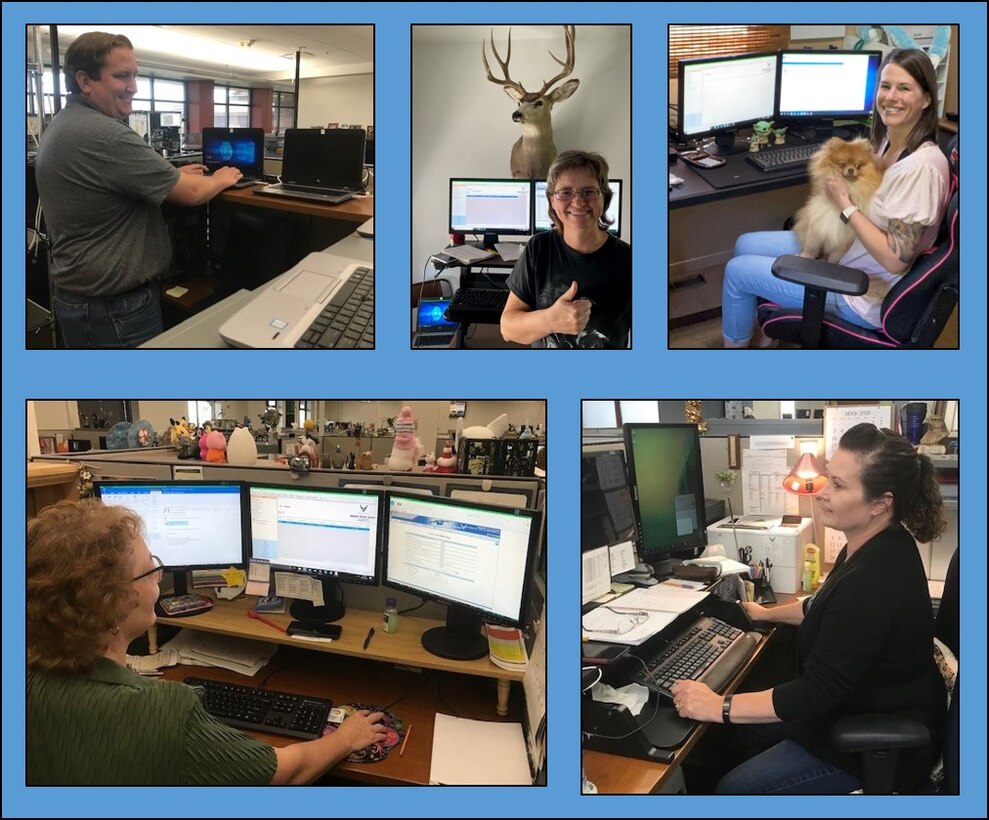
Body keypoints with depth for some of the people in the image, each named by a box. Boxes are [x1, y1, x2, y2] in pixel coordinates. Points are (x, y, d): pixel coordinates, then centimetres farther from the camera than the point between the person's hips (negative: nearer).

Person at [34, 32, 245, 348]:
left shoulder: (63, 125, 9)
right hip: (114, 309, -10)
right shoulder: (103, 134, -24)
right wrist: (223, 179, 1)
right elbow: (191, 193, -19)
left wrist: (171, 176, 13)